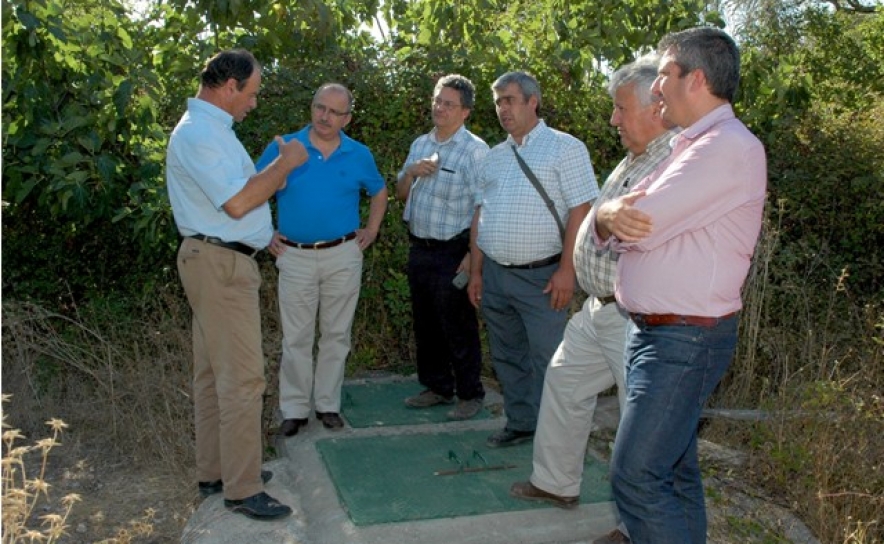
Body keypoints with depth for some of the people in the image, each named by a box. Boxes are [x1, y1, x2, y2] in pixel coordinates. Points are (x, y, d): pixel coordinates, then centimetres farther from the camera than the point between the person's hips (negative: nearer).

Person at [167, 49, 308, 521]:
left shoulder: (211, 128, 16)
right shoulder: (199, 133, -17)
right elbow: (237, 203, -23)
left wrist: (278, 174, 10)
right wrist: (285, 163, -14)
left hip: (221, 262, 11)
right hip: (219, 263, -11)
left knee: (214, 372, 15)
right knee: (242, 376, -7)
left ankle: (215, 471, 25)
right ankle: (242, 488, 1)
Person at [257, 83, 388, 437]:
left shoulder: (359, 155, 3)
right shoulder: (283, 147, -2)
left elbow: (379, 192, 20)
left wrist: (372, 229, 10)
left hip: (343, 255, 2)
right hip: (295, 256, -1)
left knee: (336, 335, 9)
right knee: (296, 338, 4)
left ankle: (328, 405, 22)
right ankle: (294, 409, 15)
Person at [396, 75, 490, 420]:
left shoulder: (475, 150, -11)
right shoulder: (420, 145, 12)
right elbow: (401, 195, 17)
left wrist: (473, 256, -22)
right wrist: (411, 173, -4)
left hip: (452, 253, -7)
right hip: (419, 249, 7)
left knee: (458, 327, 1)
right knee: (425, 324, 15)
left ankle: (470, 394, 15)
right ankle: (436, 387, 30)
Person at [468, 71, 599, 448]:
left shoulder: (564, 148, -4)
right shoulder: (495, 156, 15)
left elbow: (580, 211, -11)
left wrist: (566, 270, -17)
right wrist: (476, 271, 12)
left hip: (541, 275, -6)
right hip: (494, 275, 7)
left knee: (546, 360, -2)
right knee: (507, 357, 14)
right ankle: (519, 424, 28)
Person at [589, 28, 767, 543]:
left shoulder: (729, 147, -16)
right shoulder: (690, 145, 16)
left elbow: (641, 226, -24)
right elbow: (611, 226, 9)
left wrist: (611, 214, -1)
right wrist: (612, 216, -15)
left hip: (685, 340, -10)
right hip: (654, 331, 10)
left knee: (637, 479, -10)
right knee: (674, 471, 17)